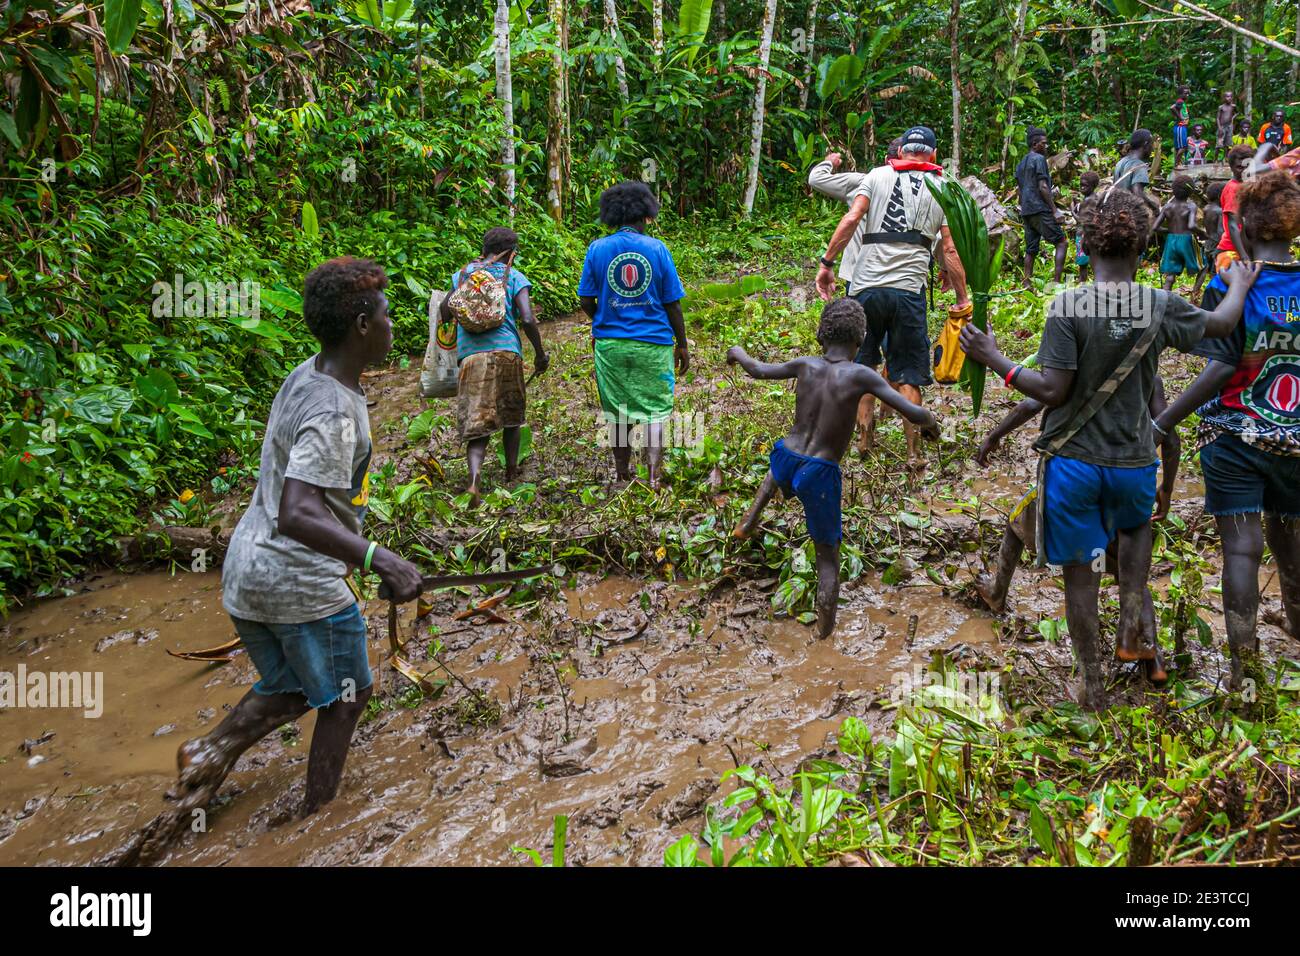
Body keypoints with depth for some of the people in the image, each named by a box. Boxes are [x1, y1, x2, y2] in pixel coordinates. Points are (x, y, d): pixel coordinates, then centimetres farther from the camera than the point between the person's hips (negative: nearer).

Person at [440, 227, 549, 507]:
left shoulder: (463, 274, 15)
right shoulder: (514, 276, 5)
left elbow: (445, 314, 18)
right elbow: (527, 320, -6)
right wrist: (540, 354, 5)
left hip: (470, 355, 2)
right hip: (506, 352, -1)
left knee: (476, 423, -1)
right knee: (511, 415, 20)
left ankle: (475, 476, -24)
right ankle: (511, 471, 29)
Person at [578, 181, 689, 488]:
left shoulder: (597, 249, -2)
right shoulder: (656, 248, -4)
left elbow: (585, 300, 1)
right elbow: (672, 303, -2)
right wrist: (682, 344, 7)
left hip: (610, 344, 2)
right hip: (653, 344, -2)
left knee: (618, 411, 14)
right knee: (655, 410, 6)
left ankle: (622, 472, 28)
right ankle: (653, 476, -2)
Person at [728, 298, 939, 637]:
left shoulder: (806, 365, -2)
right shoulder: (860, 375, -13)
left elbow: (757, 370, 14)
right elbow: (914, 413, -15)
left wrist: (738, 352, 35)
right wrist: (931, 423, 9)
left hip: (785, 462, 4)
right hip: (819, 476, -4)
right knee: (828, 558, 13)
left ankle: (749, 522, 38)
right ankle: (824, 637, 14)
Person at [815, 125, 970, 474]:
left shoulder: (878, 176, 9)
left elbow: (850, 220, -5)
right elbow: (950, 252, 7)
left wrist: (827, 264, 0)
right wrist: (963, 299, 14)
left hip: (865, 286, 0)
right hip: (909, 289, 0)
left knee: (863, 363, 20)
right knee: (908, 375, 8)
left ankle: (864, 436, 19)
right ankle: (913, 453, 7)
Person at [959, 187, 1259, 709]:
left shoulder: (1067, 306, -16)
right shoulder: (1161, 306, -5)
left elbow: (1053, 391, -16)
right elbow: (1222, 323, 16)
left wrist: (994, 361, -5)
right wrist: (1238, 284, 36)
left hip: (1073, 461, -2)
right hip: (1135, 461, 3)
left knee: (1081, 572, 10)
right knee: (1136, 528, 35)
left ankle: (1092, 683, 19)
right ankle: (1132, 626, 21)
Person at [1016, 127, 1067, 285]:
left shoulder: (1020, 164, 20)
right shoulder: (1039, 159, -6)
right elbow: (1043, 187, -14)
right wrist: (1055, 210, -13)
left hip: (1026, 212, 8)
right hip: (1041, 210, -8)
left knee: (1030, 250, 8)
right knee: (1061, 242, -4)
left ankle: (1027, 285, 4)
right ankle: (1057, 281, -14)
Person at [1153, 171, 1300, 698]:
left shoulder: (1229, 288, -12)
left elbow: (1220, 370, -19)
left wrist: (1160, 423, -19)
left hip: (1233, 438, -3)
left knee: (1242, 547, 1)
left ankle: (1245, 662, 3)